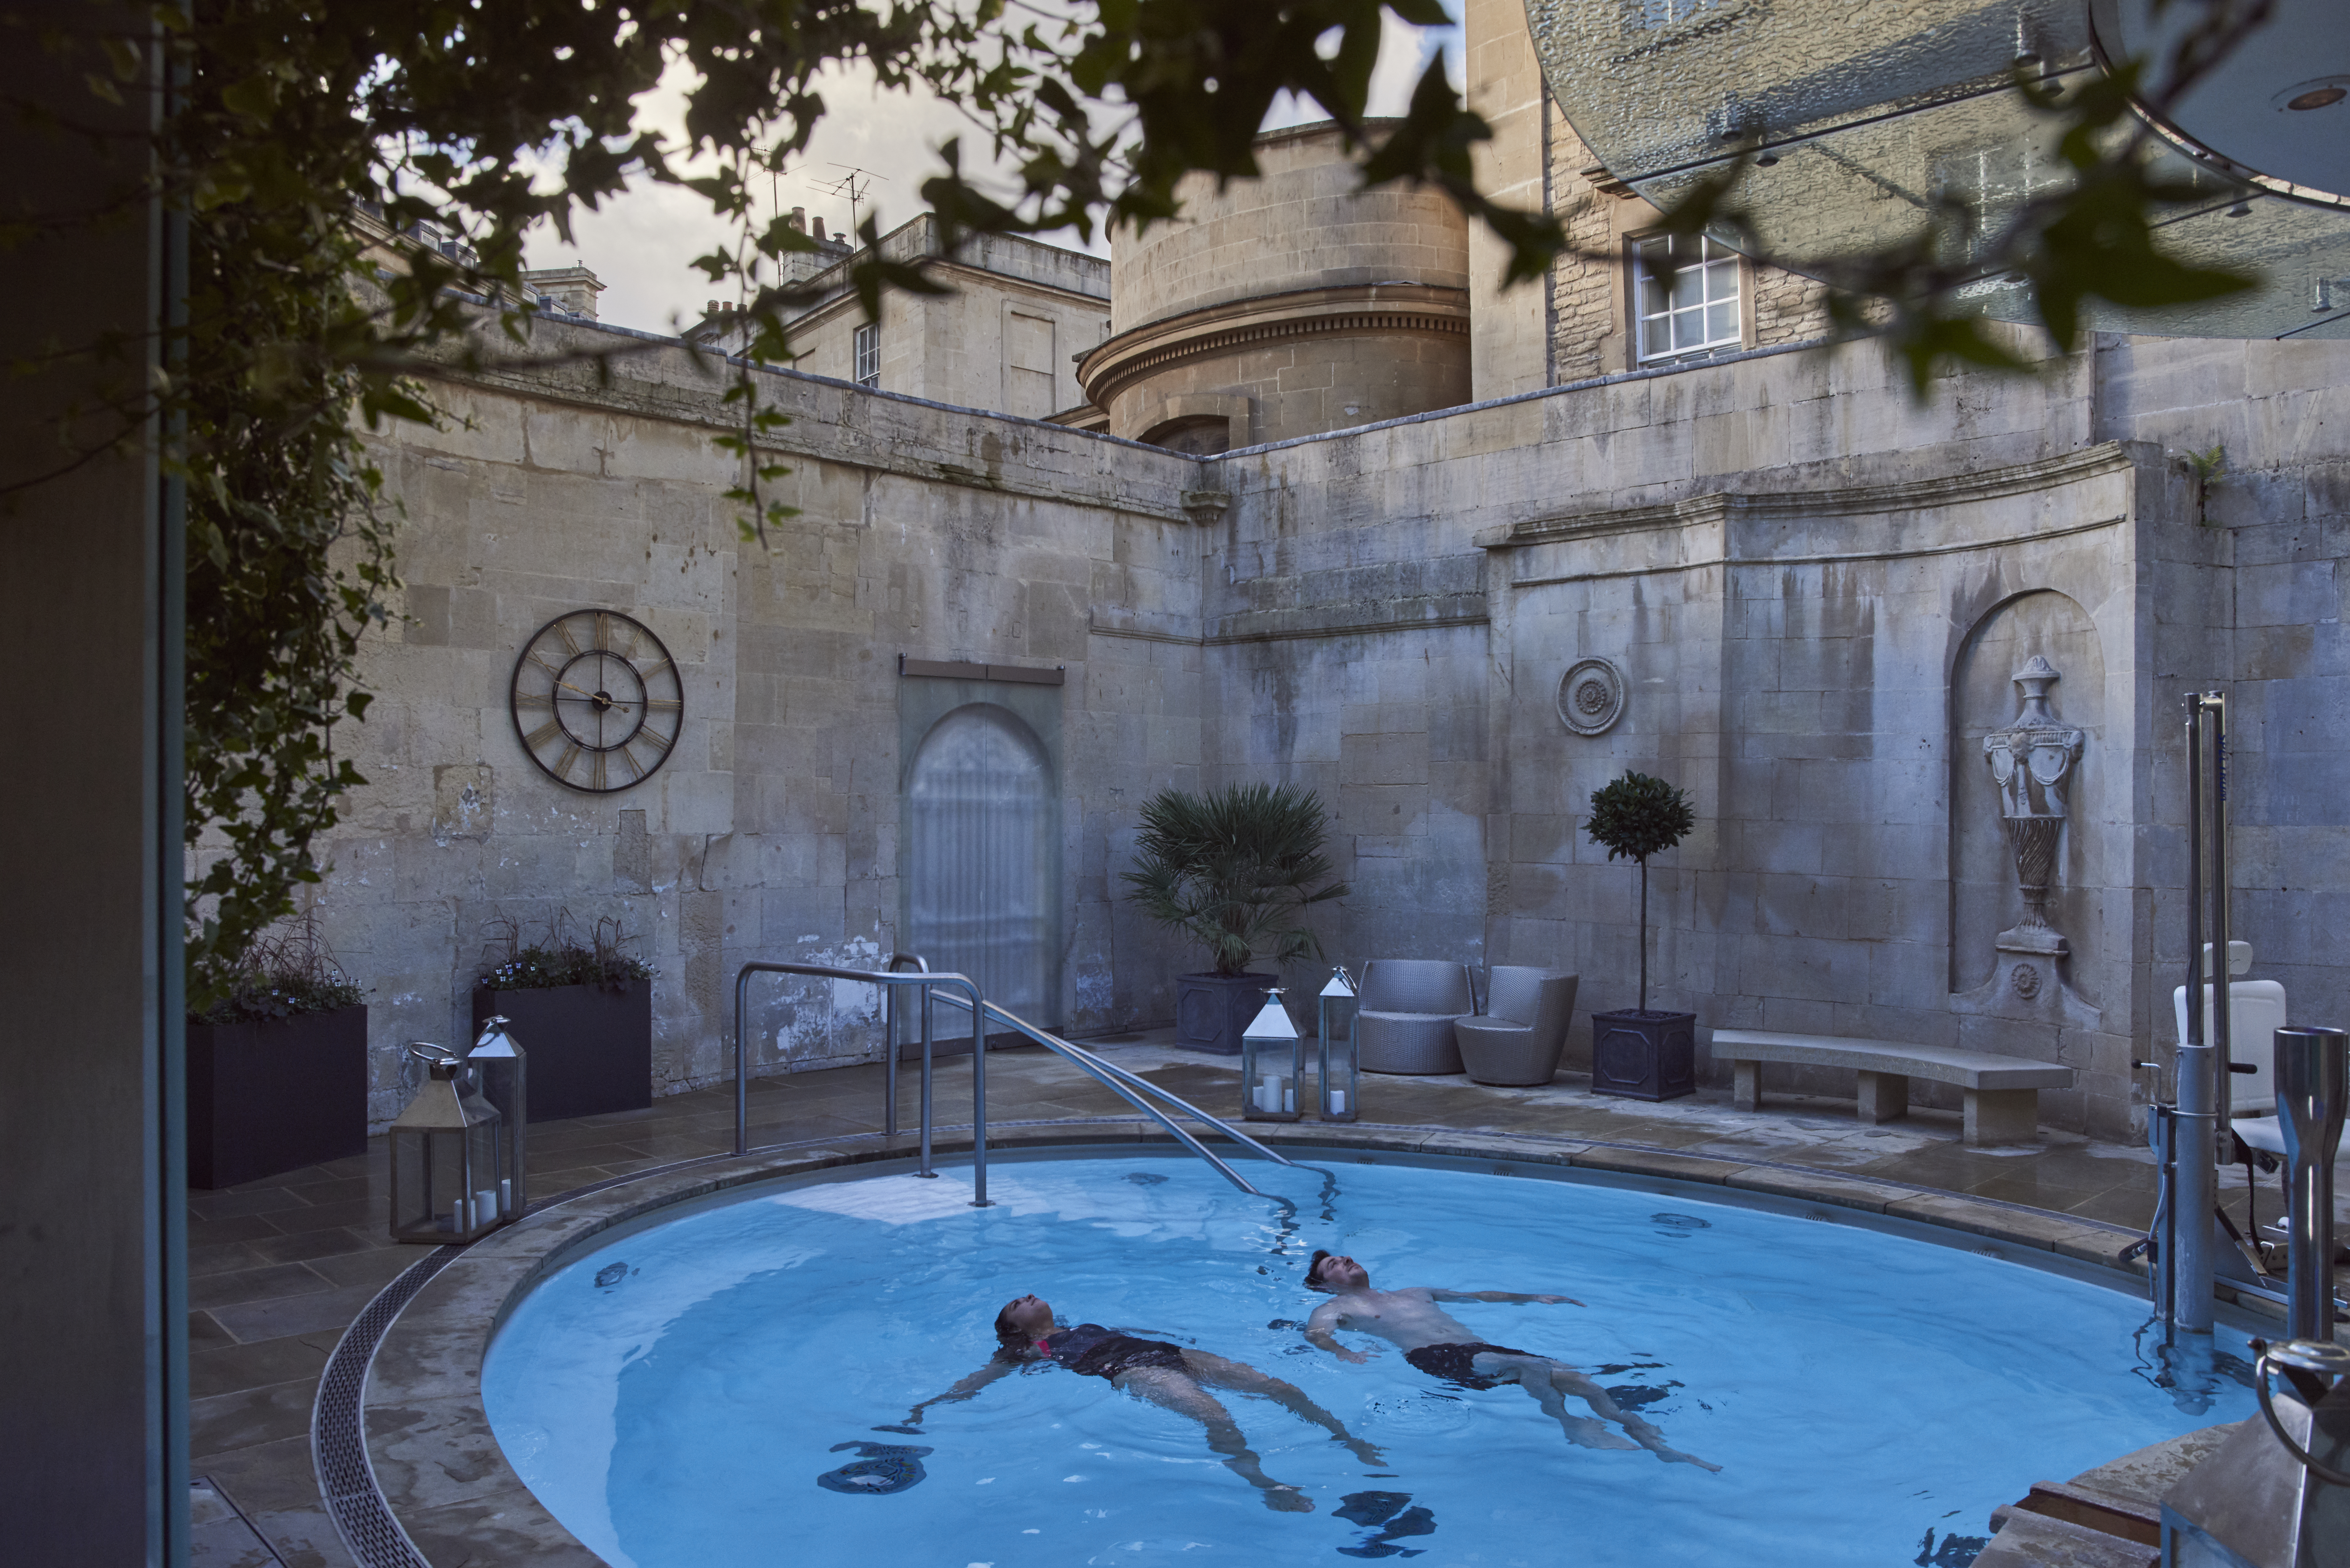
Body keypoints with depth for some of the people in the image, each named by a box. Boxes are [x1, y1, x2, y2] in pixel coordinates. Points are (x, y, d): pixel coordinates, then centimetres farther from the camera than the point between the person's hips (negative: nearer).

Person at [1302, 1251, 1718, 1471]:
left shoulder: (1413, 1293, 35)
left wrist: (1532, 1298, 32)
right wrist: (1345, 1354, -31)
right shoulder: (1336, 1309, 14)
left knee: (1576, 1379, -13)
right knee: (1533, 1367, -32)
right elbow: (1314, 1333, -8)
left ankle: (1658, 1445, -14)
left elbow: (1475, 1295, 38)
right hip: (1436, 1359, -6)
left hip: (1478, 1349, 6)